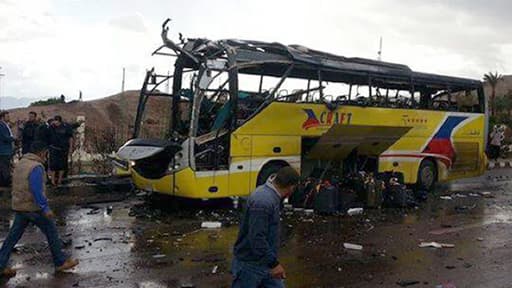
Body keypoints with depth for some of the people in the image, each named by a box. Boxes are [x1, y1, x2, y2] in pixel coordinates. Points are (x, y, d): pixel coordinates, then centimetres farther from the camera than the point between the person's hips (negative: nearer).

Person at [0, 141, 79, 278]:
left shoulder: (20, 163, 11)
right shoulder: (36, 167, -18)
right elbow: (37, 190, -25)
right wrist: (45, 208, -22)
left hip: (18, 206, 9)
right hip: (34, 207, -8)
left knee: (13, 236, 12)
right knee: (51, 232, 5)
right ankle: (61, 262, 13)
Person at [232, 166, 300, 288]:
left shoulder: (271, 196, 5)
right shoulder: (263, 201, -28)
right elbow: (256, 238, -31)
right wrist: (274, 263, -26)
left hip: (265, 262, 9)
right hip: (250, 264, -9)